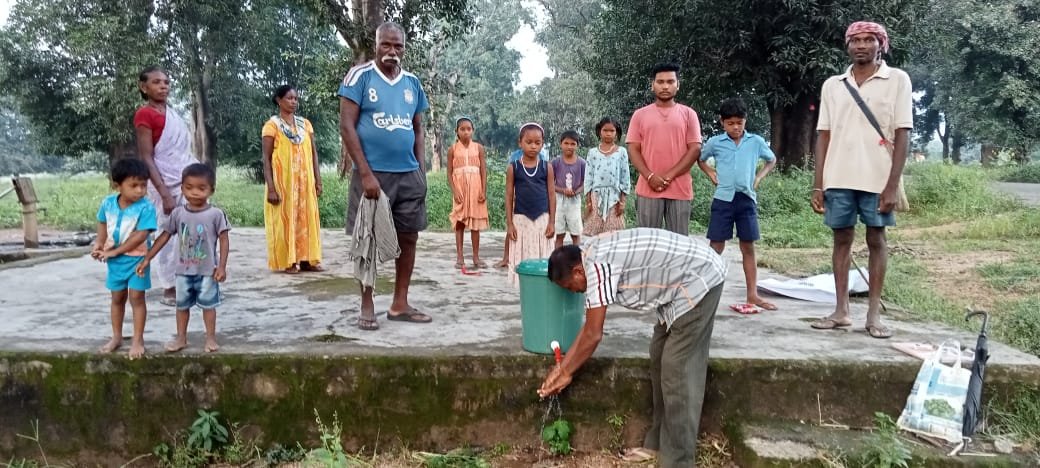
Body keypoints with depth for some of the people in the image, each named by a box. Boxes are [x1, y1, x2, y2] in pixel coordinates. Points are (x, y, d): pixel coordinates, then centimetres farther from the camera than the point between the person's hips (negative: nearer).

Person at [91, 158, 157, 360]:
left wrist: (115, 251, -19)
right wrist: (99, 244, -3)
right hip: (115, 259, 5)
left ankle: (137, 339, 9)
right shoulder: (108, 203, -6)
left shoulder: (145, 208, -21)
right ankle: (116, 336, 30)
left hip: (137, 259, -5)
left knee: (136, 298, 0)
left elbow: (140, 236, -24)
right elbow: (103, 223, 12)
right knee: (117, 298, 16)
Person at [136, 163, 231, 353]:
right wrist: (147, 259, 2)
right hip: (183, 270, 4)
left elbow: (224, 240, -9)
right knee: (182, 304, 15)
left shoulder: (216, 214, -12)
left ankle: (211, 338, 19)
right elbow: (164, 237, 3)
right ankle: (181, 338, 29)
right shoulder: (178, 213, -3)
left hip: (207, 271, -4)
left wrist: (222, 267, -13)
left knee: (208, 304, 7)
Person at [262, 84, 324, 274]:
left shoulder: (305, 123, 10)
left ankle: (306, 260, 11)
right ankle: (286, 262, 4)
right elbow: (266, 159, -7)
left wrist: (318, 180, 4)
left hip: (304, 181, 5)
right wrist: (271, 188, -15)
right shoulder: (272, 125, -4)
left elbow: (314, 153, 11)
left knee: (306, 217, 5)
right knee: (284, 218, -1)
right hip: (283, 181, -5)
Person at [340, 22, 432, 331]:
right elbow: (346, 126, -9)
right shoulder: (359, 76, -4)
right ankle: (367, 307, 13)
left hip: (409, 175, 5)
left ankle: (400, 304, 18)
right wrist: (366, 173, -15)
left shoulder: (412, 83, 10)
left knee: (408, 238, 7)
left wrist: (422, 171, 6)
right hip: (373, 173, -5)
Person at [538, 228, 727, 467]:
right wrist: (562, 365, 15)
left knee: (678, 372, -7)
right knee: (660, 360, 15)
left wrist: (567, 373, -1)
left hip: (699, 280, -10)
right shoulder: (591, 255, 7)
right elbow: (589, 326, 13)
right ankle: (659, 444, 26)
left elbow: (593, 335, -15)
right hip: (685, 281, 10)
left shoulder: (597, 265, -22)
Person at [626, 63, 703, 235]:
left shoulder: (688, 114, 8)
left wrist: (670, 175, -10)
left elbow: (695, 149, 0)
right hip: (648, 188, 0)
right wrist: (649, 176, -12)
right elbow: (633, 149, 3)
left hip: (680, 189, 0)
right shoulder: (640, 114, 9)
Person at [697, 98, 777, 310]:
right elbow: (700, 159, 20)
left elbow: (772, 160, 21)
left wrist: (759, 177, 7)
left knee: (748, 248, 6)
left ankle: (752, 295, 11)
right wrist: (710, 173, 4)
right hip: (723, 199, -1)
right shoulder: (715, 142, 2)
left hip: (746, 199, 1)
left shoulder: (756, 142, 4)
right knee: (716, 247, -1)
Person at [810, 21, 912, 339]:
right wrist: (818, 185, 2)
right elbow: (824, 136, 8)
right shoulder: (832, 85, 9)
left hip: (877, 179, -3)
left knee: (876, 241, 4)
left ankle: (874, 314, 11)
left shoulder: (897, 80, 1)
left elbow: (902, 135, -4)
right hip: (839, 179, 3)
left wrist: (892, 185, -11)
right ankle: (841, 311, 13)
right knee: (842, 239, 6)